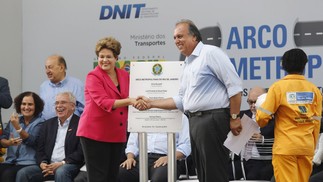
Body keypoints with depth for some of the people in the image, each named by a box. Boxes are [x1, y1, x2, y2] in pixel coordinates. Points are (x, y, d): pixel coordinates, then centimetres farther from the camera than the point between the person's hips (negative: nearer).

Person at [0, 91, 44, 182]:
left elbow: (31, 141, -13)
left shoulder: (39, 123, 2)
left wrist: (17, 127, -25)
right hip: (11, 161, 5)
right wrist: (9, 143, -13)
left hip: (28, 163, -5)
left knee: (7, 174, -31)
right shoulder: (14, 119, 16)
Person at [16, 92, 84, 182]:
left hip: (69, 165, -5)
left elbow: (81, 152, -7)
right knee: (22, 173, -18)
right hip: (48, 166, 5)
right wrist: (42, 163, -5)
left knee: (60, 172, -38)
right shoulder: (48, 124, 19)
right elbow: (40, 150, 17)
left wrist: (62, 163, -17)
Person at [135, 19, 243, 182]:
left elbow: (234, 85, -12)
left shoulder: (210, 53, -6)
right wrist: (151, 103, 16)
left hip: (213, 119, -9)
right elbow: (181, 100, 23)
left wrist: (234, 118, -14)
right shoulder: (187, 65, 21)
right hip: (195, 121, 9)